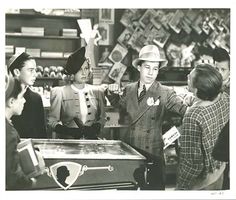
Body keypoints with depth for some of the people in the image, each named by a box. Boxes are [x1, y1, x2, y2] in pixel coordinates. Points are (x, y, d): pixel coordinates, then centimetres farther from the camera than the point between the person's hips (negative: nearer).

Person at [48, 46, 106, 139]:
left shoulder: (97, 92, 12)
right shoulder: (60, 92, 3)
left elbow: (102, 118, 16)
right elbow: (52, 120, 2)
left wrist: (95, 128, -6)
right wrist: (70, 131, -15)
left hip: (91, 140, 1)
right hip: (67, 140, -1)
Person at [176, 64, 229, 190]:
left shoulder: (193, 117, -36)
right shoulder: (225, 99, -15)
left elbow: (193, 163, -27)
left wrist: (181, 187, -13)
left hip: (202, 180, -7)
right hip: (220, 170, 7)